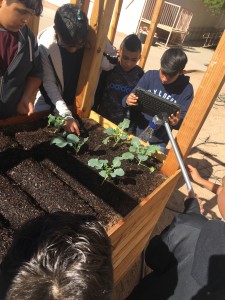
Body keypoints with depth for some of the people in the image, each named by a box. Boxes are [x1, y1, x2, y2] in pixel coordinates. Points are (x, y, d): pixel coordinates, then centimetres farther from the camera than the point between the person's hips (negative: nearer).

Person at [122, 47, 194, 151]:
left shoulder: (186, 89, -10)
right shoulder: (150, 75, -7)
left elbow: (184, 121, -9)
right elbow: (131, 98, -5)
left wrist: (177, 122, -32)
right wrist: (128, 101, -28)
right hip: (134, 134, 2)